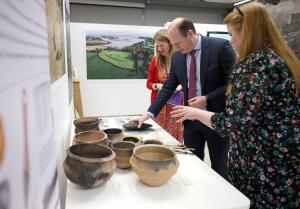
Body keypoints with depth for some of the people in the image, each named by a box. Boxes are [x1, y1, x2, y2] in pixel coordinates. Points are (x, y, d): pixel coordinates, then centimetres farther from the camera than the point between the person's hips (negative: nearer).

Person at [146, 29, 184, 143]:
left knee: (176, 136, 1)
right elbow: (149, 83, 8)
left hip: (177, 104, -2)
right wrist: (157, 86, -12)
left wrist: (180, 86, -15)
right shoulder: (155, 60, 2)